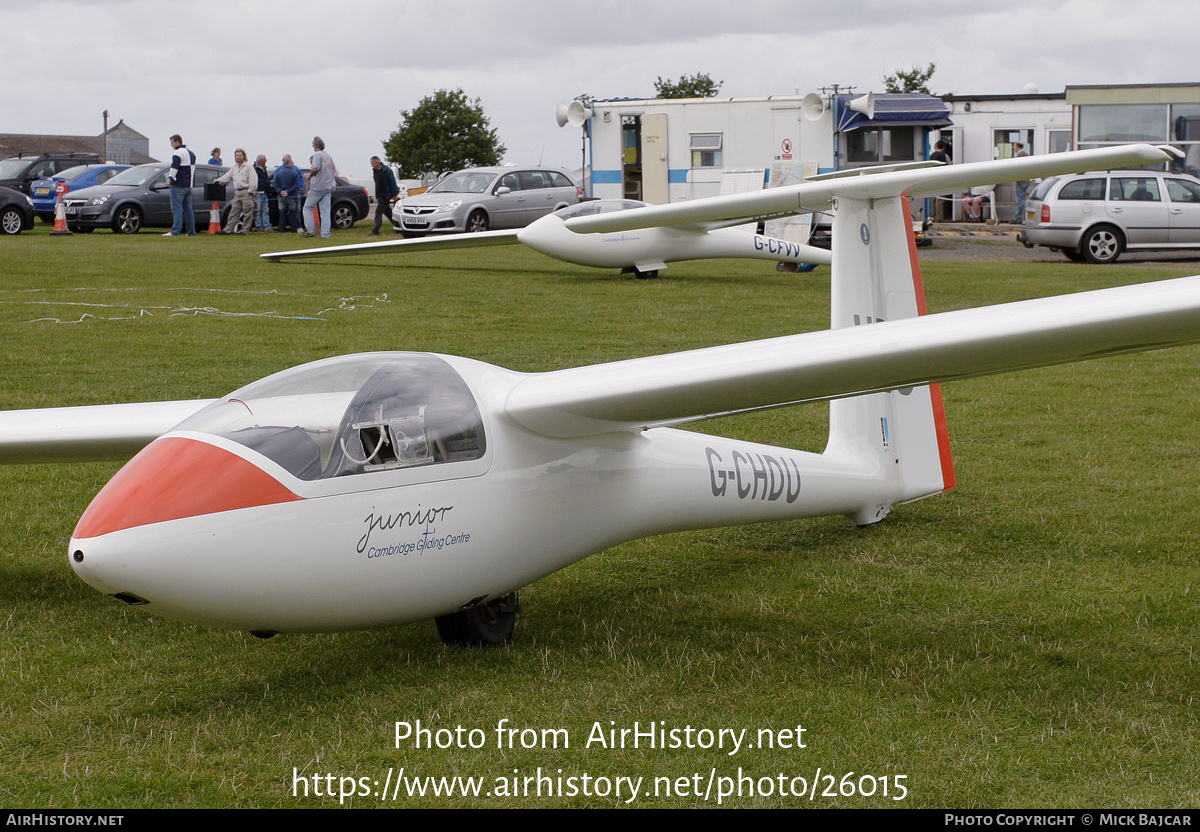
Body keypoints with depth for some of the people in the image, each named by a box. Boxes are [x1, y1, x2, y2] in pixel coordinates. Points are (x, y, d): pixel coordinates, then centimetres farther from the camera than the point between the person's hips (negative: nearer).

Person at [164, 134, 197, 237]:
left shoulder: (177, 153, -12)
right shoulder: (191, 153, 18)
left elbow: (174, 169, -19)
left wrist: (171, 180, -10)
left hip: (178, 186, -9)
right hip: (189, 186, 9)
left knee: (177, 208, -9)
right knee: (188, 208, 11)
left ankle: (175, 231, -14)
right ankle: (191, 231, 10)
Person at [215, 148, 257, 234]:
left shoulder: (249, 166, -5)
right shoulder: (234, 167, 19)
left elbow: (253, 179, -10)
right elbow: (228, 176, 32)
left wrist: (250, 191, -14)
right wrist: (218, 180, 24)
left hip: (246, 192, -7)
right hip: (237, 193, 7)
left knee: (247, 212, -3)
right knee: (234, 211, 6)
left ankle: (245, 229, 1)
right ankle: (228, 229, 5)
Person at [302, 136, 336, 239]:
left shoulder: (317, 155, -7)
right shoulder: (329, 156, 15)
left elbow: (315, 169, -21)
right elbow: (335, 171, 16)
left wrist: (310, 176, -4)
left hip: (317, 187, -6)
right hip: (328, 187, 6)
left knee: (307, 208, 5)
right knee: (325, 211, 4)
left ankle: (310, 231, -2)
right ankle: (325, 234, -1)